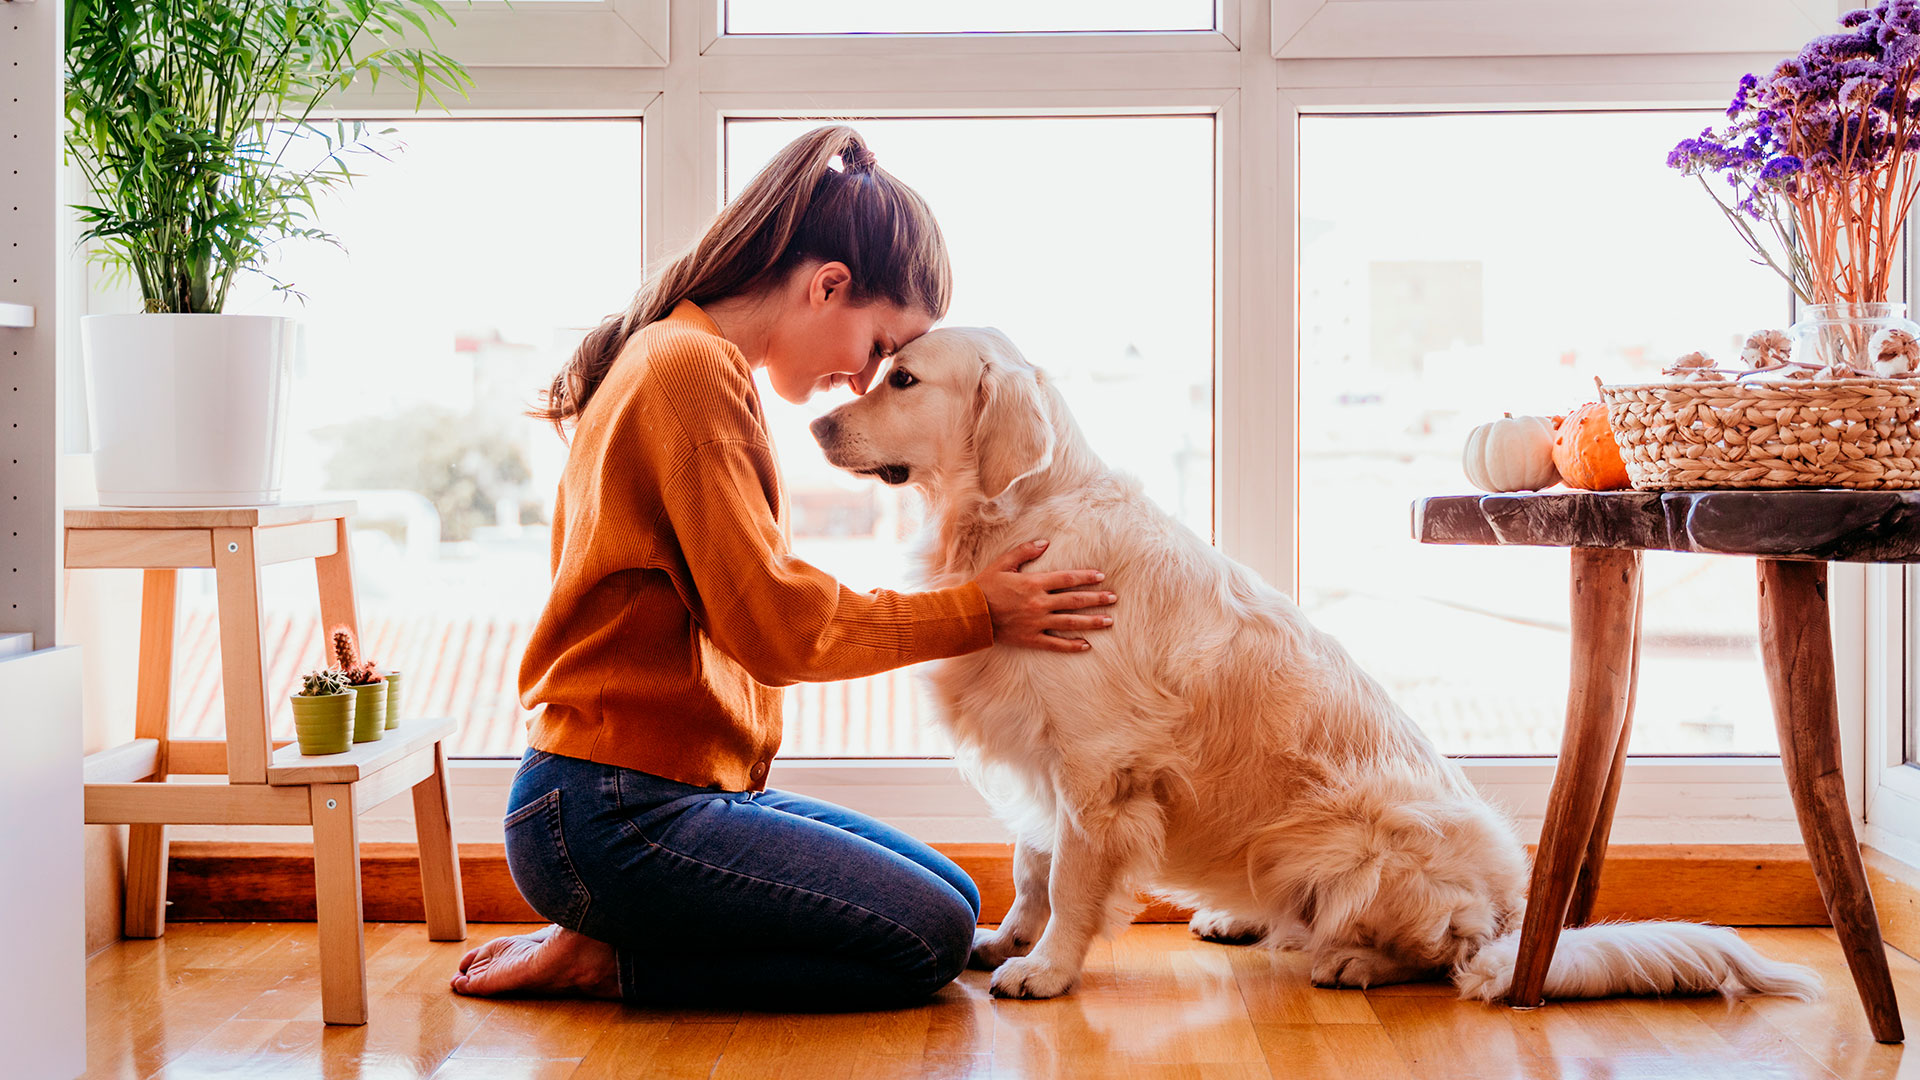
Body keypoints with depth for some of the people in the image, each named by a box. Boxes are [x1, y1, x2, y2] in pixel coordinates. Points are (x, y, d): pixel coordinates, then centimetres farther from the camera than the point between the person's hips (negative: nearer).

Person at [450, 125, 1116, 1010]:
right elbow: (773, 623, -18)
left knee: (953, 900, 10)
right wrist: (975, 612, -9)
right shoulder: (692, 369, -15)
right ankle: (610, 960, -5)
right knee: (929, 939, -13)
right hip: (615, 815, -11)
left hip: (689, 790, 11)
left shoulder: (691, 362, 18)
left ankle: (611, 945, 6)